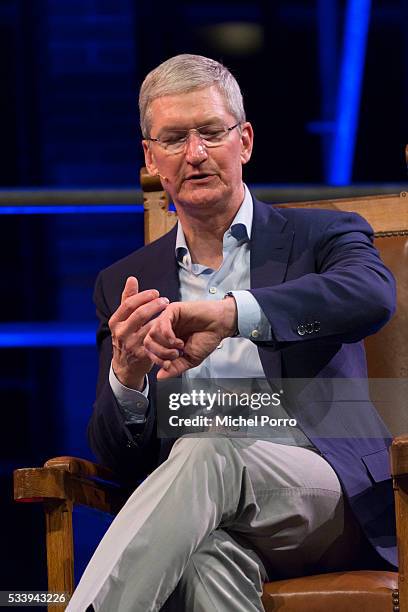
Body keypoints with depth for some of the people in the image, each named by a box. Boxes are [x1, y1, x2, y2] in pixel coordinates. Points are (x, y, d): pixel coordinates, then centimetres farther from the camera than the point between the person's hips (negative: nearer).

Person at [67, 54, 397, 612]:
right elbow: (120, 458, 14)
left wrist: (230, 313, -31)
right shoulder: (124, 283, 20)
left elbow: (374, 294, -16)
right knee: (206, 555, -39)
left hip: (325, 493, -1)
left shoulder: (319, 237, 12)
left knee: (211, 448, -36)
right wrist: (126, 375, -12)